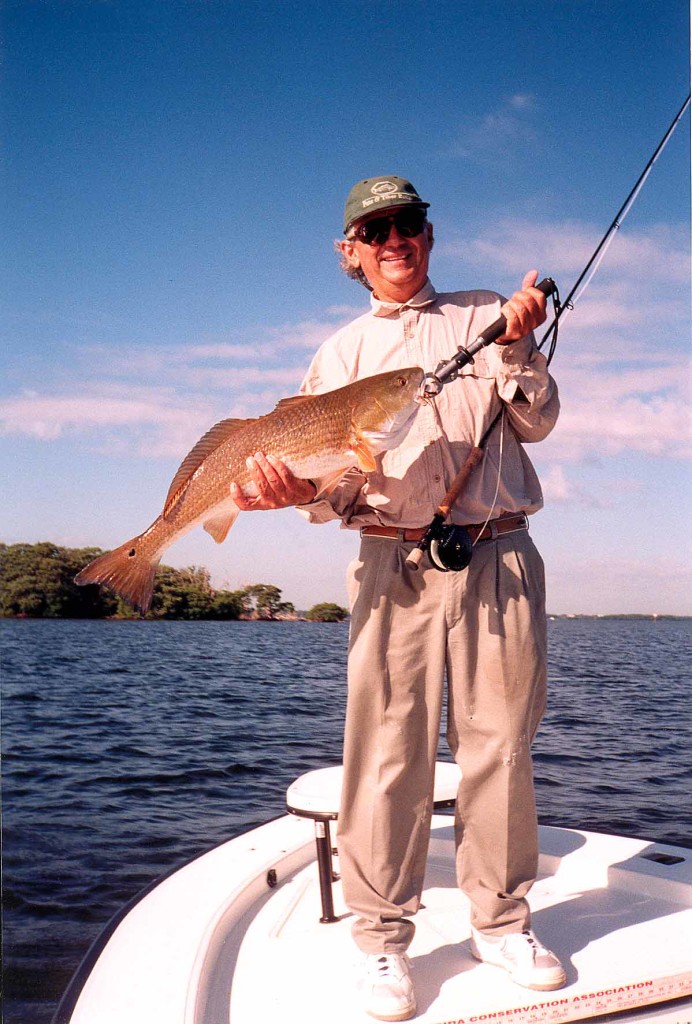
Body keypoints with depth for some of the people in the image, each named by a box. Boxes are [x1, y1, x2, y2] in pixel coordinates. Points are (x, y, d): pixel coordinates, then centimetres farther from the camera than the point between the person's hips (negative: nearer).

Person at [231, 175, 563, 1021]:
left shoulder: (485, 315, 16)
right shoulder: (341, 353, 15)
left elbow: (536, 422, 6)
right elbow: (338, 480, 7)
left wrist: (517, 347, -9)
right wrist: (306, 490, -15)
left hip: (498, 555, 1)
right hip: (394, 561, 0)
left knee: (499, 743, 4)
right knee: (387, 750, -2)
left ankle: (501, 919, 20)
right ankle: (384, 938, 11)